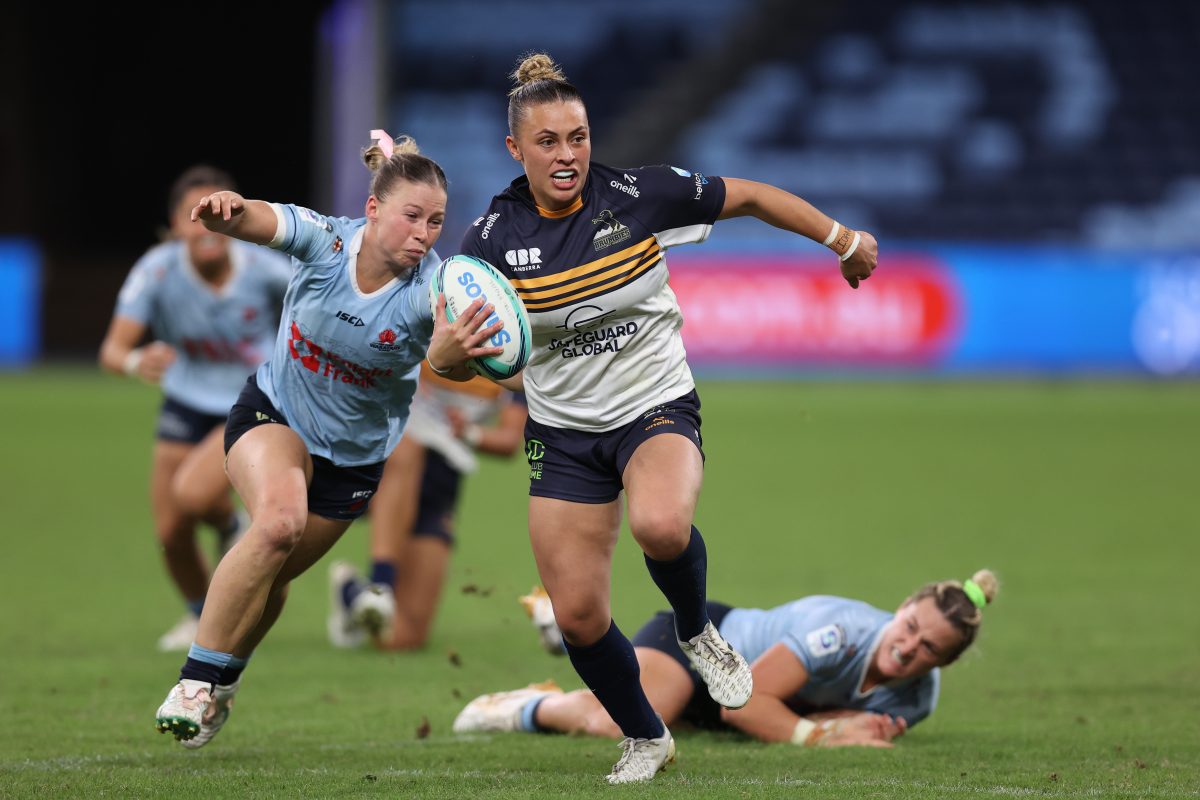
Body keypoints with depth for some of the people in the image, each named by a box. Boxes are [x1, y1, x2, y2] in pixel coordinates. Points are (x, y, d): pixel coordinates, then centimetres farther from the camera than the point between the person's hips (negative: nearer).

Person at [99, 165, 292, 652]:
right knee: (170, 533, 2)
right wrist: (133, 362, -50)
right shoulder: (158, 270, -22)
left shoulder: (264, 269, -23)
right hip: (188, 404, 3)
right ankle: (203, 617, 33)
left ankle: (231, 527, 11)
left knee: (194, 493, -27)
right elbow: (112, 349, -29)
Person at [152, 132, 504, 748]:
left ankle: (221, 687, 41)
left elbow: (459, 364, -45)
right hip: (273, 414, -2)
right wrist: (228, 208, -65)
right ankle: (197, 678, -19)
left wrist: (450, 356, -69)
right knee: (279, 520, -30)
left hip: (355, 453, 2)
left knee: (270, 580, 12)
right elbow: (258, 220, -41)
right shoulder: (326, 241, -23)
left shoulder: (431, 290, -26)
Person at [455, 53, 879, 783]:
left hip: (657, 407, -2)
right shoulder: (494, 236, -10)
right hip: (564, 432, 2)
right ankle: (645, 738, 26)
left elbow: (751, 197, 0)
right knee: (578, 615, -2)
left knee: (661, 525, -36)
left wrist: (844, 241, 7)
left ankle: (697, 631, -2)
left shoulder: (641, 196, -13)